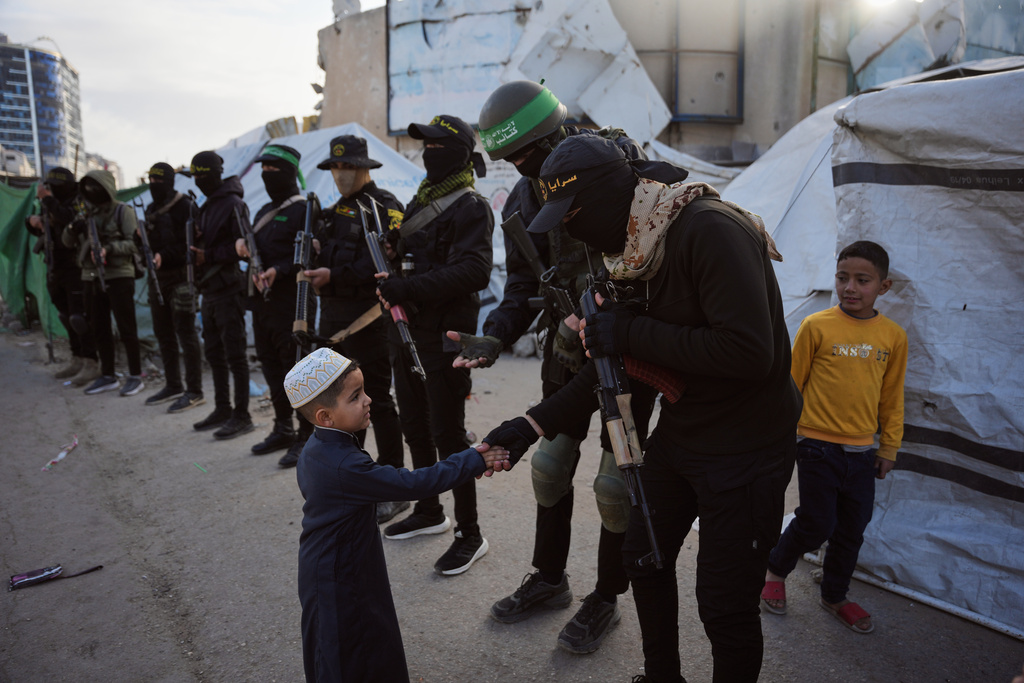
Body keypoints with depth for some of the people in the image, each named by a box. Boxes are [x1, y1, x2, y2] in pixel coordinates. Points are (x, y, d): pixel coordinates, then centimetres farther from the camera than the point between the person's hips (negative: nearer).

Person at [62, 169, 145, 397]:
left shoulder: (122, 211, -3)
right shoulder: (86, 213, 14)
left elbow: (134, 242, -10)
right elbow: (67, 242, 14)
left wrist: (110, 249, -24)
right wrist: (72, 229, -7)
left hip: (118, 276, -6)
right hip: (91, 277, 7)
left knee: (126, 327, -3)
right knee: (99, 328, 10)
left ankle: (135, 376, 4)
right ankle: (107, 376, 20)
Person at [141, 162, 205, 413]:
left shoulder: (185, 206, -9)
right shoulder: (151, 210, 16)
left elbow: (191, 243, -16)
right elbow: (151, 243, 21)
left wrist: (164, 255, -21)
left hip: (180, 277, -9)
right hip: (158, 278, 9)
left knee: (186, 334, -6)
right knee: (163, 334, 13)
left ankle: (194, 391, 0)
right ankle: (173, 385, 25)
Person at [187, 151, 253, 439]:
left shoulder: (233, 204, -11)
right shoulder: (206, 207, 18)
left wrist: (209, 255, -19)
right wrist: (194, 242, 2)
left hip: (228, 291, -10)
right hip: (209, 290, 10)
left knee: (234, 354, -5)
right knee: (213, 352, 14)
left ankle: (242, 415, 2)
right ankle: (222, 409, 25)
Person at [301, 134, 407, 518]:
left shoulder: (385, 206, -9)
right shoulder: (337, 209, 17)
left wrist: (335, 276, -26)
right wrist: (312, 268, -1)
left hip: (367, 320, -8)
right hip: (333, 319, 9)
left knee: (377, 403, -3)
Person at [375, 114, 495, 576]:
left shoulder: (471, 208, -10)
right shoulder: (421, 201, 17)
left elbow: (474, 272, -24)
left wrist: (410, 287, -27)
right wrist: (388, 279, 4)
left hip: (443, 336, -9)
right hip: (406, 331, 9)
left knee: (449, 436, -4)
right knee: (415, 428, 18)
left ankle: (470, 535, 10)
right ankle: (429, 512, 36)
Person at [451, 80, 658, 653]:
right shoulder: (523, 202, 0)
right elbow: (523, 288, 4)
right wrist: (495, 337, -14)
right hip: (568, 346, 6)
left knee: (615, 481, 2)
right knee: (551, 463, 14)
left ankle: (607, 599, 25)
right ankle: (550, 579, 36)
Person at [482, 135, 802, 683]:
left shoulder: (712, 230, -24)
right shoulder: (633, 249, 2)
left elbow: (749, 351, -33)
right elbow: (611, 365, 8)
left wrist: (634, 335, -26)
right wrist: (535, 423, 2)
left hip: (745, 448, -8)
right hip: (677, 434, 9)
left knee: (726, 608, 1)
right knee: (644, 559, 21)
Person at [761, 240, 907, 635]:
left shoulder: (894, 337, 1)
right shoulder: (817, 326, -9)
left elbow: (892, 397, 10)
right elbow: (791, 383, -2)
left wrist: (889, 448, 13)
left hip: (862, 452, 4)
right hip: (818, 446, -4)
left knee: (852, 530, 14)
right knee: (816, 524, -1)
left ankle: (834, 595, 35)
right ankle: (776, 568, 27)